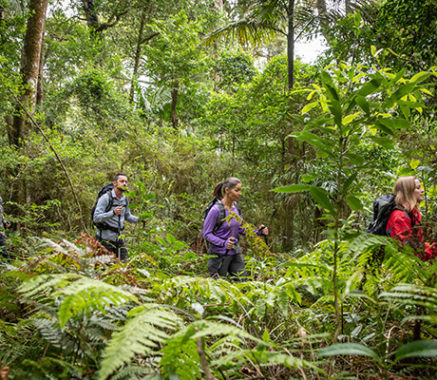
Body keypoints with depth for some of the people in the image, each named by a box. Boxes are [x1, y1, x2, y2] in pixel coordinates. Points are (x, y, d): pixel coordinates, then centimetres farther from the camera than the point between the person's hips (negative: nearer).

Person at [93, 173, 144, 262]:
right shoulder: (105, 198, -14)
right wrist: (113, 213, -33)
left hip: (119, 237, 6)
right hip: (105, 238, -6)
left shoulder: (124, 199, 7)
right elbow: (96, 218, -21)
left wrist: (138, 219, 1)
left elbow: (127, 216, 20)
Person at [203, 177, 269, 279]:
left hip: (235, 253, 6)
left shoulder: (236, 207, 2)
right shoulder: (216, 210, -19)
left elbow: (241, 229, 10)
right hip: (219, 255, -6)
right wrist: (224, 243, -29)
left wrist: (258, 232, -5)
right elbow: (207, 234, -15)